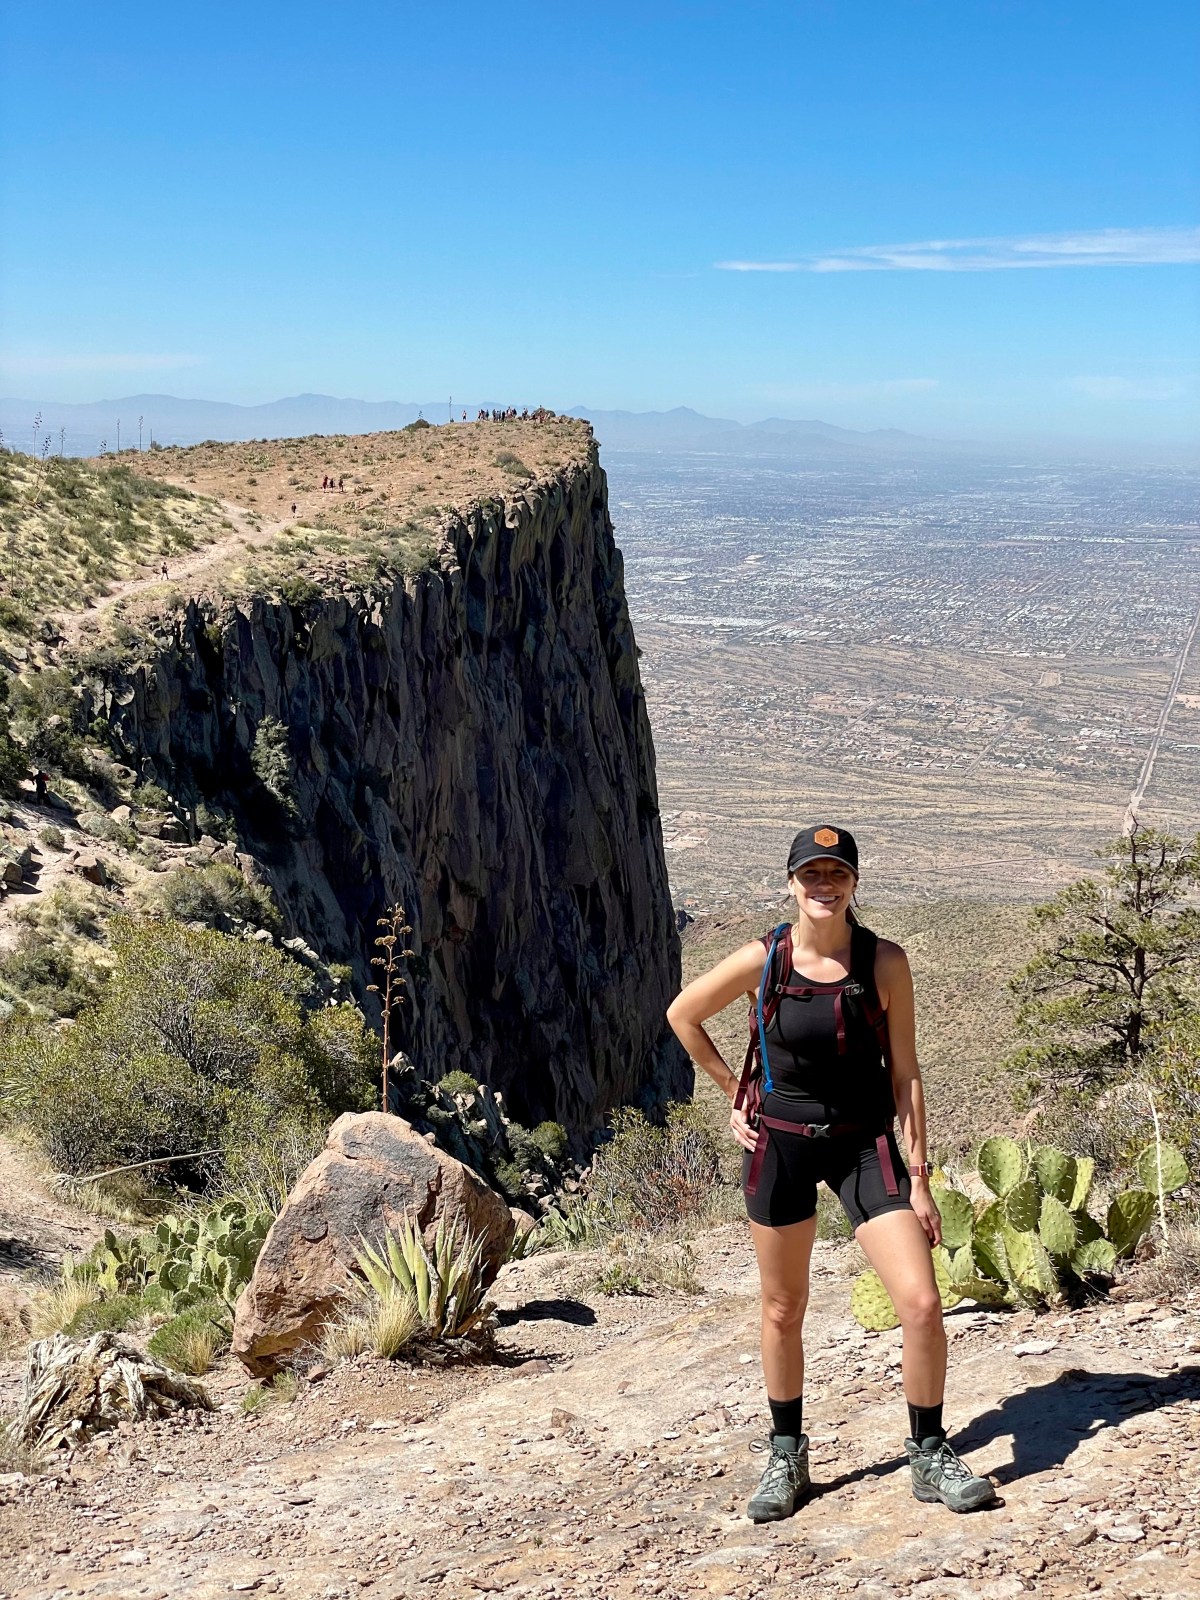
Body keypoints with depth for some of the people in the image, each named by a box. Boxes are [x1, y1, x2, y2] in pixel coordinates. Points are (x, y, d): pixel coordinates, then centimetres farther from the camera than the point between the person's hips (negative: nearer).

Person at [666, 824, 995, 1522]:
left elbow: (905, 1073, -3)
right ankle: (786, 1457, 30)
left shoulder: (885, 962, -8)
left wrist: (919, 1179, -5)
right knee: (783, 1312, 11)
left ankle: (931, 1455, 9)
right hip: (780, 1143, 0)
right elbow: (683, 1015, 9)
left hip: (864, 1143, 0)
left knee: (922, 1302, -11)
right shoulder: (762, 961, -8)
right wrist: (736, 1093, 7)